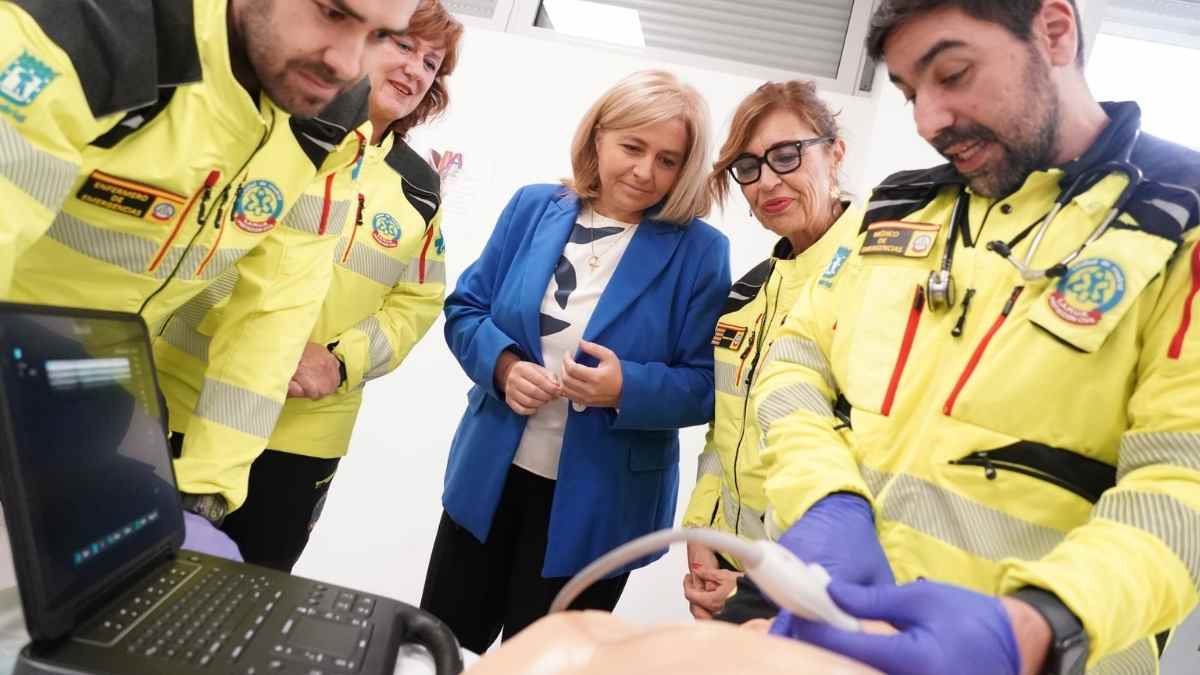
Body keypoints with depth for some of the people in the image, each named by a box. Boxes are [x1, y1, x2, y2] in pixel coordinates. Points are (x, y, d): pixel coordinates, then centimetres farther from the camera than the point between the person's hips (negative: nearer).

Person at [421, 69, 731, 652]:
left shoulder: (700, 251, -10)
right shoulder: (533, 207, -1)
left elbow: (707, 386, -10)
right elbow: (465, 309, 4)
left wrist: (627, 388, -28)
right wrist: (503, 365, -16)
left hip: (597, 503, -3)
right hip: (490, 477, 4)